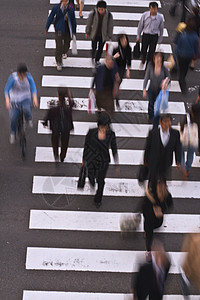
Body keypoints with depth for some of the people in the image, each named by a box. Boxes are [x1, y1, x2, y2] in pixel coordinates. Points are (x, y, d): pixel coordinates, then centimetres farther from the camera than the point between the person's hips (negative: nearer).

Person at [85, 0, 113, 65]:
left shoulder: (109, 15, -17)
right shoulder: (92, 13, -18)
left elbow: (110, 26, -4)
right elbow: (88, 23, -4)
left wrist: (110, 36, 2)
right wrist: (87, 32, 4)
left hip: (103, 35, 1)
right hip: (94, 34, -1)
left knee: (100, 49, 10)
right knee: (94, 47, 9)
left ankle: (97, 60, 30)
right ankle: (93, 57, 38)